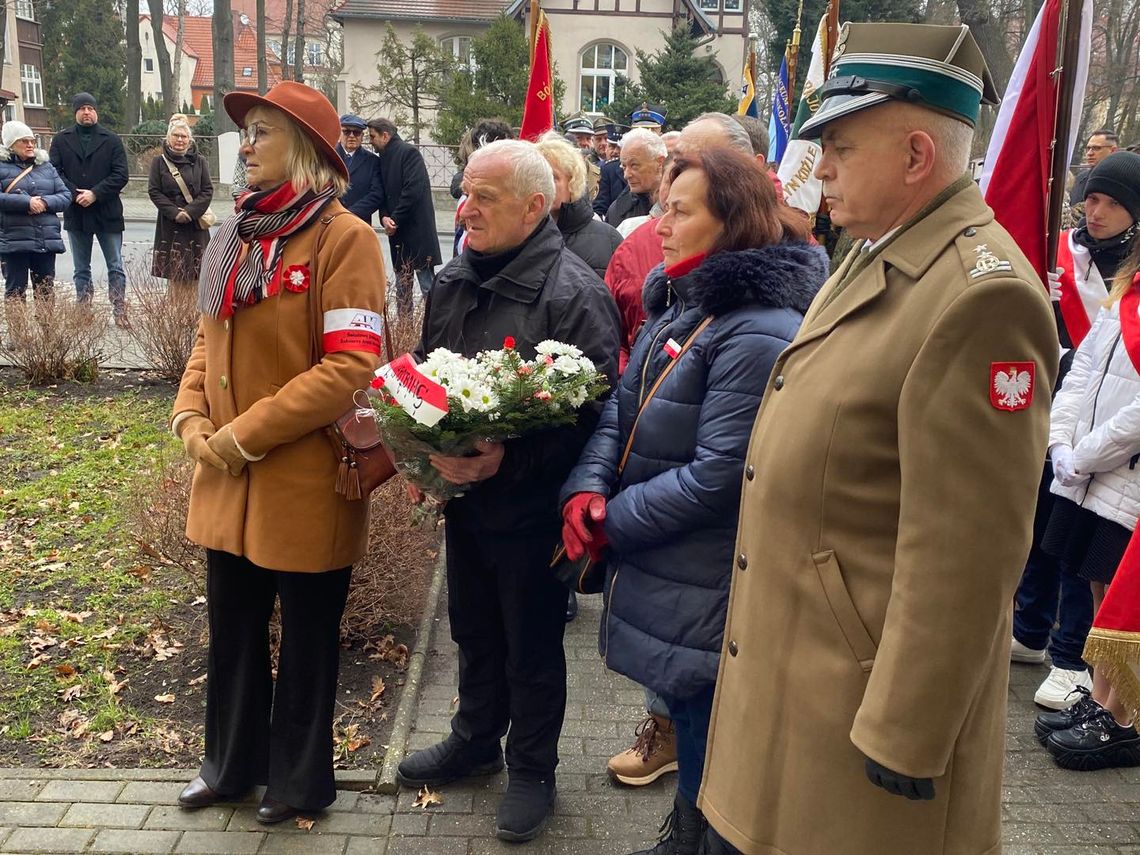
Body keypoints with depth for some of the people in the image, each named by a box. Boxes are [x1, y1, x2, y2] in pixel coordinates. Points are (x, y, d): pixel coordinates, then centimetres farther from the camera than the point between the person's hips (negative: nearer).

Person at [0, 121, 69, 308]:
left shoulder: (46, 166, 14)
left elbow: (65, 195, 8)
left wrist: (45, 202, -9)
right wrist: (26, 202, -19)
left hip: (47, 240, 4)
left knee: (46, 289, 8)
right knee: (15, 291, 0)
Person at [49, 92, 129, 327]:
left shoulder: (111, 140, 1)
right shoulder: (61, 140, 6)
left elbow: (121, 175, -6)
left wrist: (95, 194, -15)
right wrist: (75, 194, -14)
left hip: (107, 213, -2)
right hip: (75, 213, 2)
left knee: (115, 267, 1)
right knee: (81, 269, 10)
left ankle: (120, 313, 5)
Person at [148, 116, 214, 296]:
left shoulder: (199, 162, 6)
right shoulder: (159, 162, 5)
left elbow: (208, 191, 0)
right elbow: (154, 191, 0)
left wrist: (190, 211, -13)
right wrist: (174, 212, -13)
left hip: (195, 223, 0)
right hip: (170, 224, 0)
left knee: (194, 274, -2)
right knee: (173, 273, -1)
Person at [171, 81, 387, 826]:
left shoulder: (343, 237, -14)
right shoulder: (238, 234, 9)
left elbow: (352, 367, -21)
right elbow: (210, 343, 15)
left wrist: (246, 435, -18)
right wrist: (191, 420, -3)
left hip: (306, 480, -7)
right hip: (228, 480, 7)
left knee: (306, 637, 12)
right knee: (233, 629, 19)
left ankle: (301, 778, 32)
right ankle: (233, 764, 40)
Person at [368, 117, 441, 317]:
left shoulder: (409, 152, -7)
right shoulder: (383, 159, 17)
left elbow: (413, 190, -16)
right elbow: (383, 194, 18)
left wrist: (395, 220, -12)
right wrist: (384, 217, -2)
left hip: (417, 229, -8)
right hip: (398, 233, 8)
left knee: (427, 285, -7)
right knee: (402, 287, 11)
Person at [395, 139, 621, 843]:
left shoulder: (575, 294, -18)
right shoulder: (452, 283, 5)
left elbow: (596, 412, -21)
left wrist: (510, 460, -28)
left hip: (532, 509, -6)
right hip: (463, 494, 7)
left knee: (532, 648, 11)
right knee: (474, 630, 23)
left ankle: (533, 768, 31)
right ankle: (475, 739, 45)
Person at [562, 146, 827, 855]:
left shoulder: (760, 334, -22)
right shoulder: (680, 303, 9)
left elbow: (719, 474, -24)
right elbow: (623, 406, 9)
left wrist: (615, 521, -15)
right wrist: (588, 486, -7)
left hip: (705, 594, -9)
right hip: (655, 572, 9)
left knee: (705, 744, 8)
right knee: (681, 718, 24)